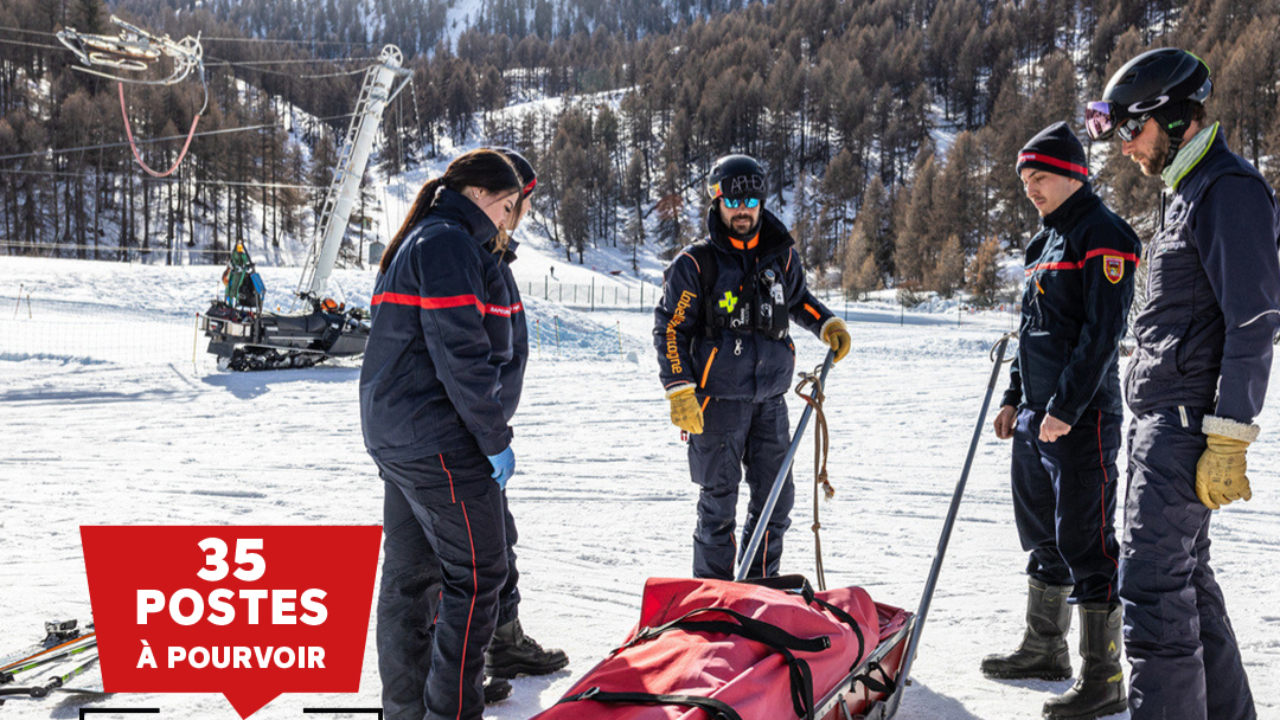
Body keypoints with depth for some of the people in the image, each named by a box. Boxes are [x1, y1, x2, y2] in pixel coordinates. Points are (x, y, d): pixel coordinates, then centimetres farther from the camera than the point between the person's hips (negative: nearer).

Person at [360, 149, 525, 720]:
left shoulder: (415, 244, 19)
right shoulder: (450, 244, -14)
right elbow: (460, 352, -20)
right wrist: (495, 437, -15)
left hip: (395, 433, 10)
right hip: (439, 438, -10)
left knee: (411, 573, 15)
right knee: (477, 573, -3)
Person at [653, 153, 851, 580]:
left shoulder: (781, 254, 7)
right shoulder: (695, 264, -5)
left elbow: (797, 298, 25)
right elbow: (669, 329, -3)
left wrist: (827, 324, 6)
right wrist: (680, 392, -11)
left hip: (770, 398, 4)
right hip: (717, 400, -4)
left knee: (776, 497, 9)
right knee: (719, 501, 1)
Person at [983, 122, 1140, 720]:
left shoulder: (1103, 237, -10)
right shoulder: (1047, 239, 18)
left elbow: (1102, 333, -18)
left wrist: (1065, 407, -21)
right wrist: (1015, 398, 18)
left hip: (1081, 419, -10)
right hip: (1036, 416, 10)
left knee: (1085, 542, -7)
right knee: (1042, 535, 17)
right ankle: (1046, 649, 30)